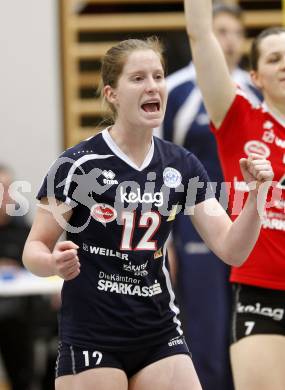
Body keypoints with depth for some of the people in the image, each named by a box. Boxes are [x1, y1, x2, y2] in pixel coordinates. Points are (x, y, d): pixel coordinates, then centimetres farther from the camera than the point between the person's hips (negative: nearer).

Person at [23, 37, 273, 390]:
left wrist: (256, 195, -14)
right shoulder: (79, 164, -10)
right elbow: (34, 249, -6)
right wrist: (55, 263, -28)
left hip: (160, 338, 4)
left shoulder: (182, 166, 4)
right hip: (90, 342, -4)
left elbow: (231, 250, 1)